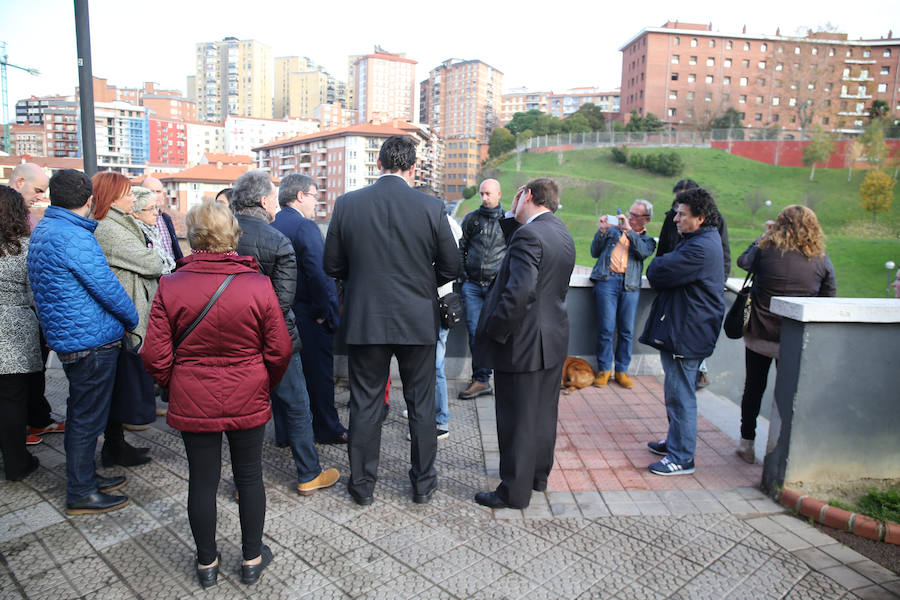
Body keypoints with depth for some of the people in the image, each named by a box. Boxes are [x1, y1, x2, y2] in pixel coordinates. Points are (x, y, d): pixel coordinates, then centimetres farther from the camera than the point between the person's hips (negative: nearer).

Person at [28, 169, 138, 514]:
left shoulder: (42, 230, 12)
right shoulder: (74, 237, -21)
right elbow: (107, 288, -18)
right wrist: (132, 319, 0)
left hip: (66, 339, 10)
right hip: (92, 340, -10)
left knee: (80, 412, 20)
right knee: (88, 418, 2)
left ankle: (84, 477, 33)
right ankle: (80, 494, 14)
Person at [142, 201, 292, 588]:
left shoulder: (170, 286, -10)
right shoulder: (258, 284, -12)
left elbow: (155, 356, -7)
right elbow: (280, 350, -8)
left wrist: (175, 387, 11)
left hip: (193, 402, 1)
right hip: (248, 400, 0)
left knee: (202, 480, 14)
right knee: (249, 476, 15)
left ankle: (206, 563, 32)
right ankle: (252, 559, 30)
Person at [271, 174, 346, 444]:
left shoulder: (270, 226, 6)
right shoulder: (306, 227, -17)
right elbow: (319, 273, -24)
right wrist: (326, 311, -15)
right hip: (308, 315, -7)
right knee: (318, 372, 5)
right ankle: (327, 429, 17)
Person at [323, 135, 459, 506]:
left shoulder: (347, 204, -5)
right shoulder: (431, 207, -8)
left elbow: (332, 266, 1)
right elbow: (450, 268, -3)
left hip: (364, 320, 1)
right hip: (418, 321, 0)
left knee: (365, 404, 13)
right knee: (421, 405, 14)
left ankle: (362, 484, 26)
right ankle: (423, 483, 28)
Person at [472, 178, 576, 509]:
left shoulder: (528, 235, -20)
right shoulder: (564, 235, 10)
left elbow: (520, 291, -30)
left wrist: (495, 331, -20)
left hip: (524, 344, -9)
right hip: (554, 339, 9)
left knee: (518, 420, 3)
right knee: (543, 413, 20)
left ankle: (514, 491, 17)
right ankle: (538, 475, 37)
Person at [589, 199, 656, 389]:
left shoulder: (647, 240, 20)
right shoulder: (613, 230, 20)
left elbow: (643, 252, -4)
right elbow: (595, 252, 14)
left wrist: (629, 231, -8)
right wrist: (602, 231, 2)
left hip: (630, 285, 1)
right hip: (607, 280, -1)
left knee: (626, 330, 2)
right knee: (606, 328, -5)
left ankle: (621, 371, 14)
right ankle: (604, 370, 7)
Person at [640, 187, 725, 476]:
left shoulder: (700, 248, -21)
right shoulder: (701, 240, 16)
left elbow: (657, 273, -23)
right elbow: (659, 274, 16)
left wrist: (657, 265, -3)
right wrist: (665, 264, -4)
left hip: (687, 333, -11)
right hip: (679, 329, 11)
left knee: (680, 394, -3)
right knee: (677, 391, 20)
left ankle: (682, 458, 7)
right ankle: (675, 442, 34)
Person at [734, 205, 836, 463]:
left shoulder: (766, 248, -9)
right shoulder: (822, 259, -4)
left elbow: (743, 261, 10)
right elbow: (829, 299, 3)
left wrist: (763, 237, 16)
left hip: (759, 333, 0)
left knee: (753, 387, 11)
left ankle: (747, 443, 20)